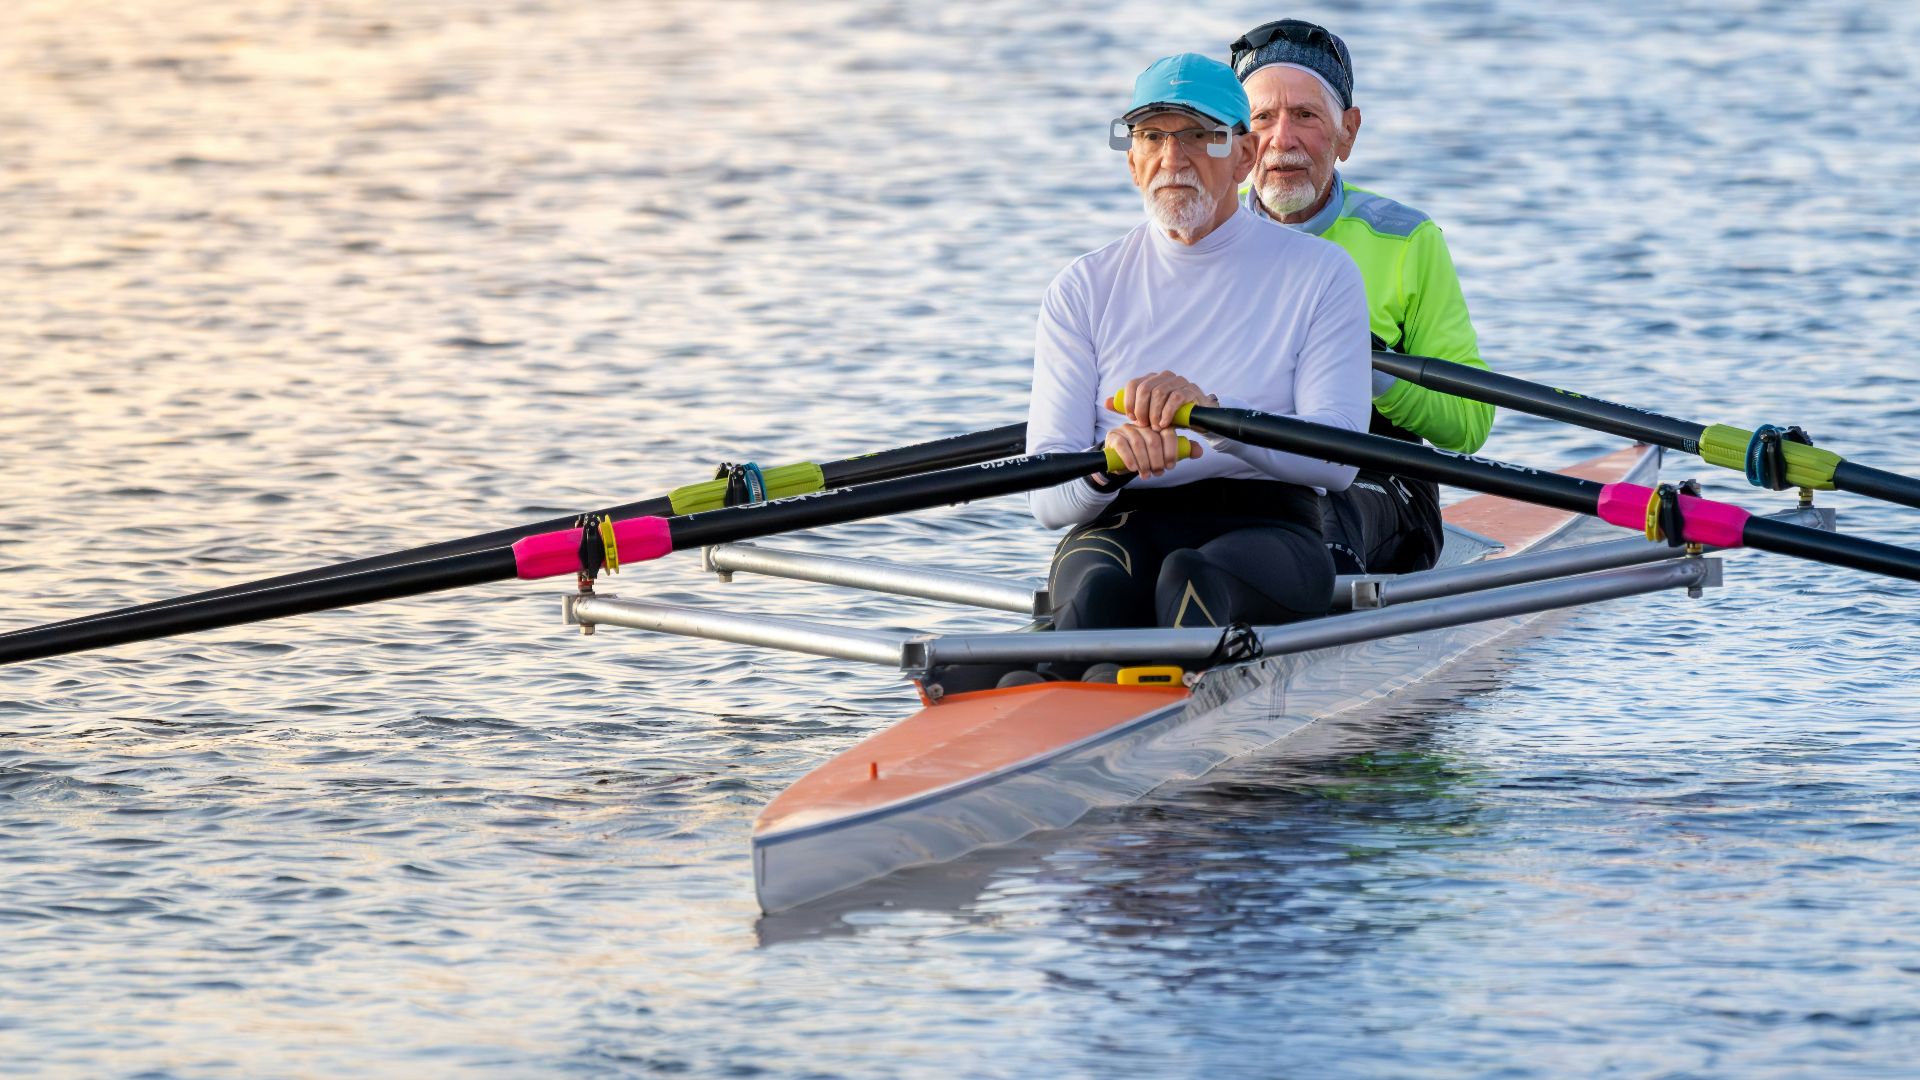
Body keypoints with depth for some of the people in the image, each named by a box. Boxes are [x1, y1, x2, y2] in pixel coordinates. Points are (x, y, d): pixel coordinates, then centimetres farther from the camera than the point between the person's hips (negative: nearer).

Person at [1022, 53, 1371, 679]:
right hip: (1119, 528, 1)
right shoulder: (1083, 291, 14)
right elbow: (1045, 497, 4)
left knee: (1192, 578, -37)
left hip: (1265, 529, -1)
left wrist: (1214, 414, -25)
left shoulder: (1319, 274, 8)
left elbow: (1337, 458, -7)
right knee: (1103, 587, -36)